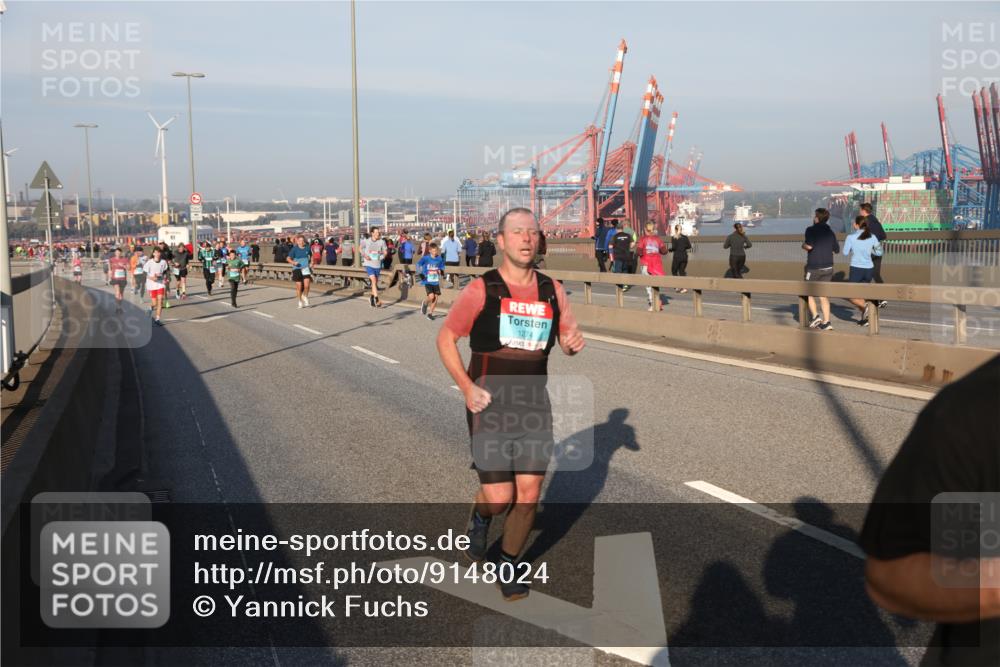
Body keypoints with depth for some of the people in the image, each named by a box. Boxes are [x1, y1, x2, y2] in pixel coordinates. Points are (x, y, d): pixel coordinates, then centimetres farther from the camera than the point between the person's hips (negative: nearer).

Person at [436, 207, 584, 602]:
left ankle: (509, 565, 26)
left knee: (529, 492, 3)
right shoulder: (482, 290, -8)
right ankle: (480, 517, 33)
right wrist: (467, 387, -12)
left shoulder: (552, 290, 3)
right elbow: (445, 338, -1)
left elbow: (567, 340, 13)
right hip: (489, 406, -3)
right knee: (499, 497, -6)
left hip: (534, 406, 4)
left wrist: (574, 342, -12)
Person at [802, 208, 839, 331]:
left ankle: (815, 316, -3)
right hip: (828, 267, 6)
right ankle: (826, 322, 4)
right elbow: (836, 250, 12)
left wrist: (803, 245, -3)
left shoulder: (811, 230, -10)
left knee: (808, 292, 11)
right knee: (823, 295, 9)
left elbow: (809, 246, -24)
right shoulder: (830, 232, 9)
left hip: (814, 267, -5)